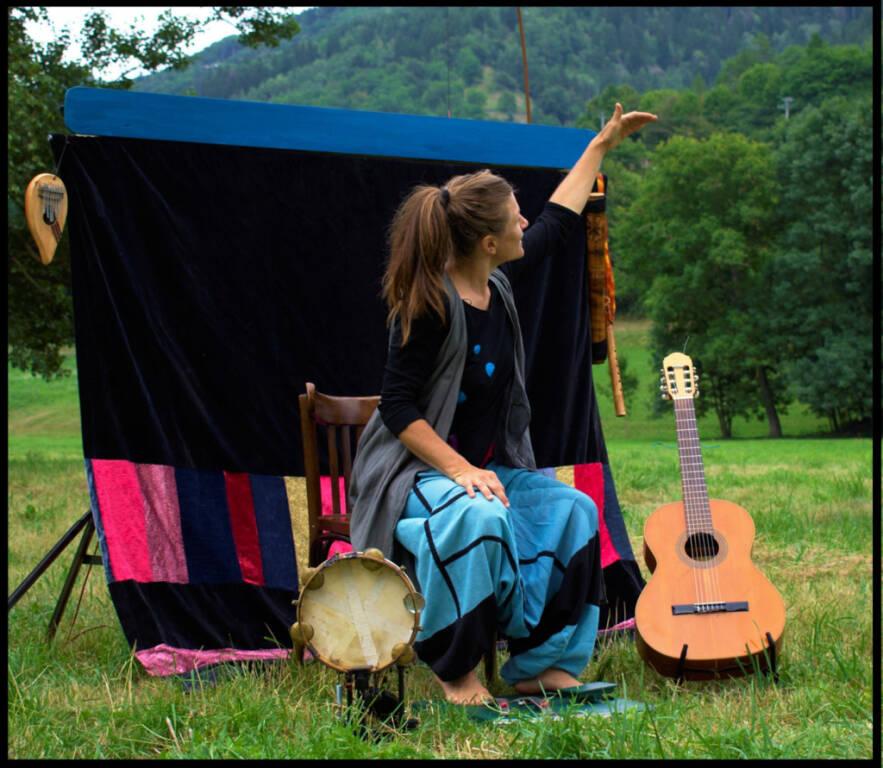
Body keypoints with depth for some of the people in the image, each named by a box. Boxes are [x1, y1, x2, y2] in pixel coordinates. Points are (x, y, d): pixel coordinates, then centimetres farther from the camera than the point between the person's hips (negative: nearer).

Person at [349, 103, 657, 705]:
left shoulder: (497, 285, 4)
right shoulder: (431, 307, -20)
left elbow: (556, 225, 20)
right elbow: (398, 407, -19)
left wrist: (603, 145, 26)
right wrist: (459, 470, -27)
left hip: (490, 466, 8)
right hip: (417, 471, -8)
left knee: (574, 510, -12)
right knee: (478, 517, -37)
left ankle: (542, 666, -5)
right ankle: (457, 674, -22)